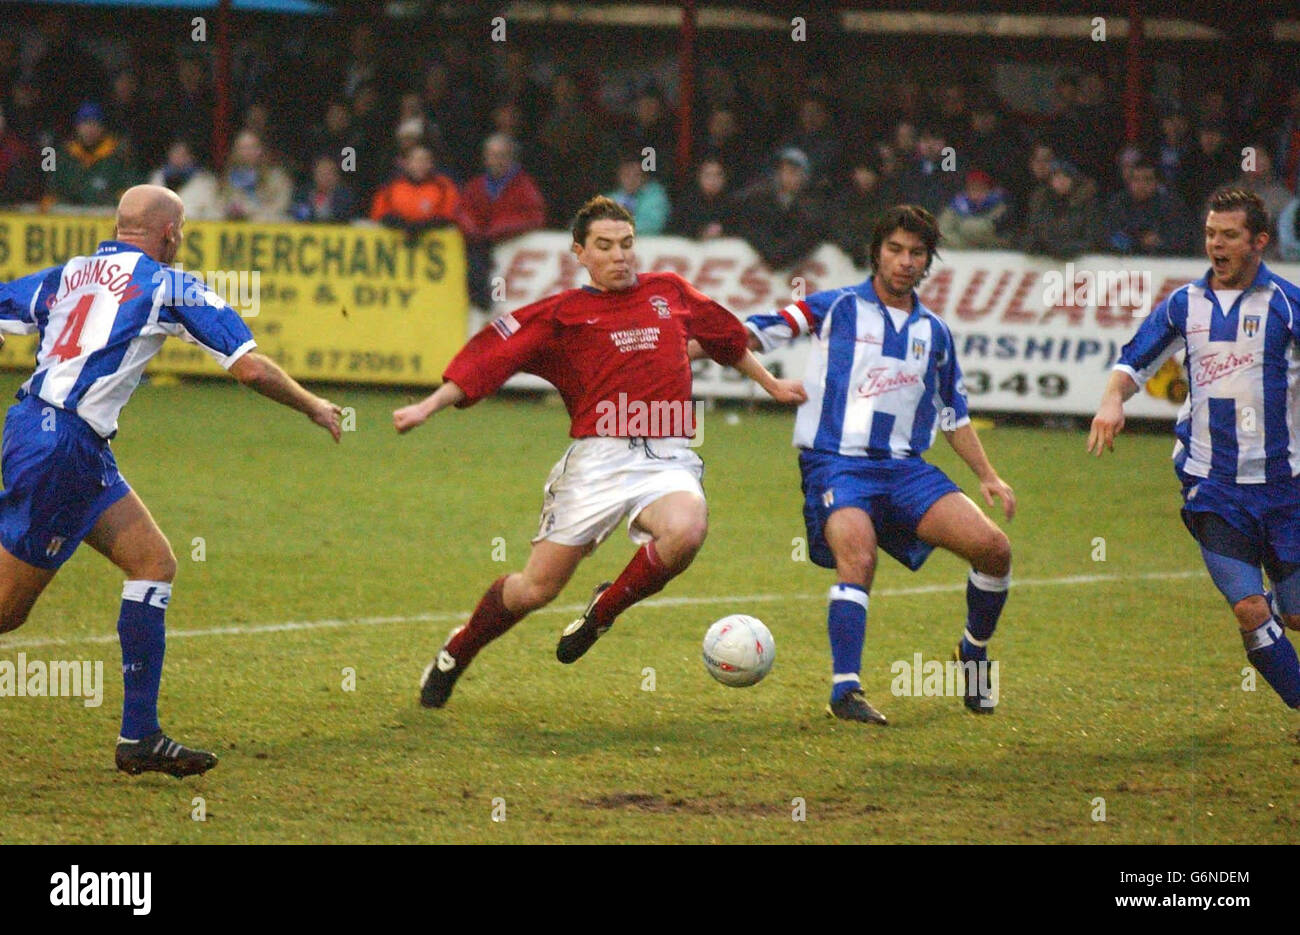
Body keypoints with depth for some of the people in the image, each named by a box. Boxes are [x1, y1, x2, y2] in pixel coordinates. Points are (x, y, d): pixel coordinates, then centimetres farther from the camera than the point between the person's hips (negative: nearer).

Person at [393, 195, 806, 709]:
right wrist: (429, 406, -4)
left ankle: (604, 609, -4)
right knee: (537, 588, -4)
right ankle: (457, 653, 26)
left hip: (668, 459, 2)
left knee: (685, 531, -32)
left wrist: (772, 384, 40)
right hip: (598, 459, -2)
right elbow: (492, 353, 4)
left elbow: (727, 338, 32)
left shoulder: (671, 292, 15)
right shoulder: (563, 314, 6)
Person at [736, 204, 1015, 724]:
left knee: (993, 548, -10)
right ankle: (845, 689, -31)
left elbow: (953, 415, 26)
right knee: (858, 557, -33)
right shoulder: (836, 307, 3)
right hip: (835, 462, -4)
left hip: (904, 468, 4)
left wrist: (988, 477, 19)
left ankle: (974, 653, 15)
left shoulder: (933, 332, 16)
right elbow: (756, 332, -2)